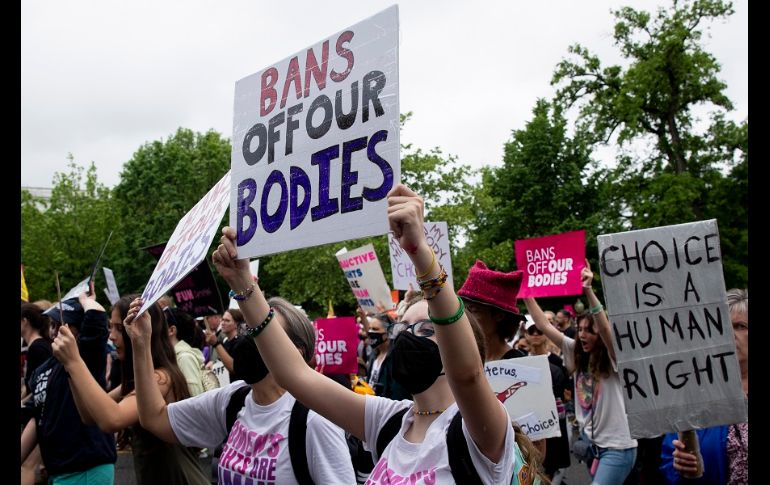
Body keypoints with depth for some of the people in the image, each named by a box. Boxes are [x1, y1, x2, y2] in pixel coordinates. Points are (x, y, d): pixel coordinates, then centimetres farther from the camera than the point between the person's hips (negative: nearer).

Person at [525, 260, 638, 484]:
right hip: (590, 441, 7)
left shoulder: (613, 360, -12)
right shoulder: (576, 354, 4)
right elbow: (544, 326, 2)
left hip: (617, 446, -6)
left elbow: (605, 327, -31)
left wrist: (588, 291, -42)